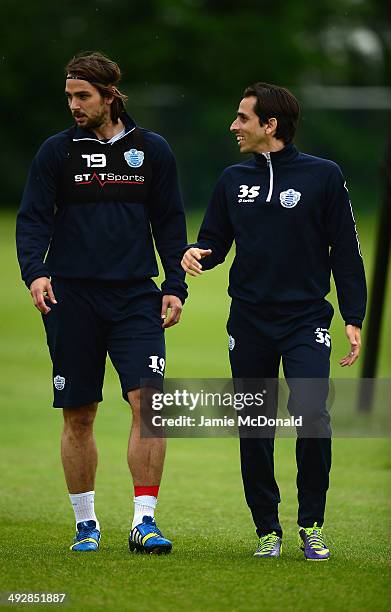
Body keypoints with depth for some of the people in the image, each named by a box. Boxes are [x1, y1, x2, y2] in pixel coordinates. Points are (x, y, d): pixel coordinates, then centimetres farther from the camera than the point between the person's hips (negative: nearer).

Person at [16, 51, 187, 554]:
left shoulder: (152, 150, 7)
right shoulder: (57, 151, 4)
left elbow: (169, 222, 11)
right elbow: (33, 217, 1)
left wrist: (175, 287, 3)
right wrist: (34, 272, -16)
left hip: (135, 295, 0)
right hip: (71, 296, 0)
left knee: (148, 401, -13)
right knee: (78, 414, 4)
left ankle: (144, 521, -10)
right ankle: (85, 523, 16)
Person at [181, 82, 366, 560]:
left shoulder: (322, 176, 0)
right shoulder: (233, 180, 10)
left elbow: (345, 251, 2)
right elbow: (215, 241, 15)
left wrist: (353, 318, -2)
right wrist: (196, 253, -9)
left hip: (306, 320, -4)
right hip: (249, 321, 4)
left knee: (311, 415, -20)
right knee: (254, 431, 4)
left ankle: (311, 525, -5)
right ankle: (267, 530, 16)